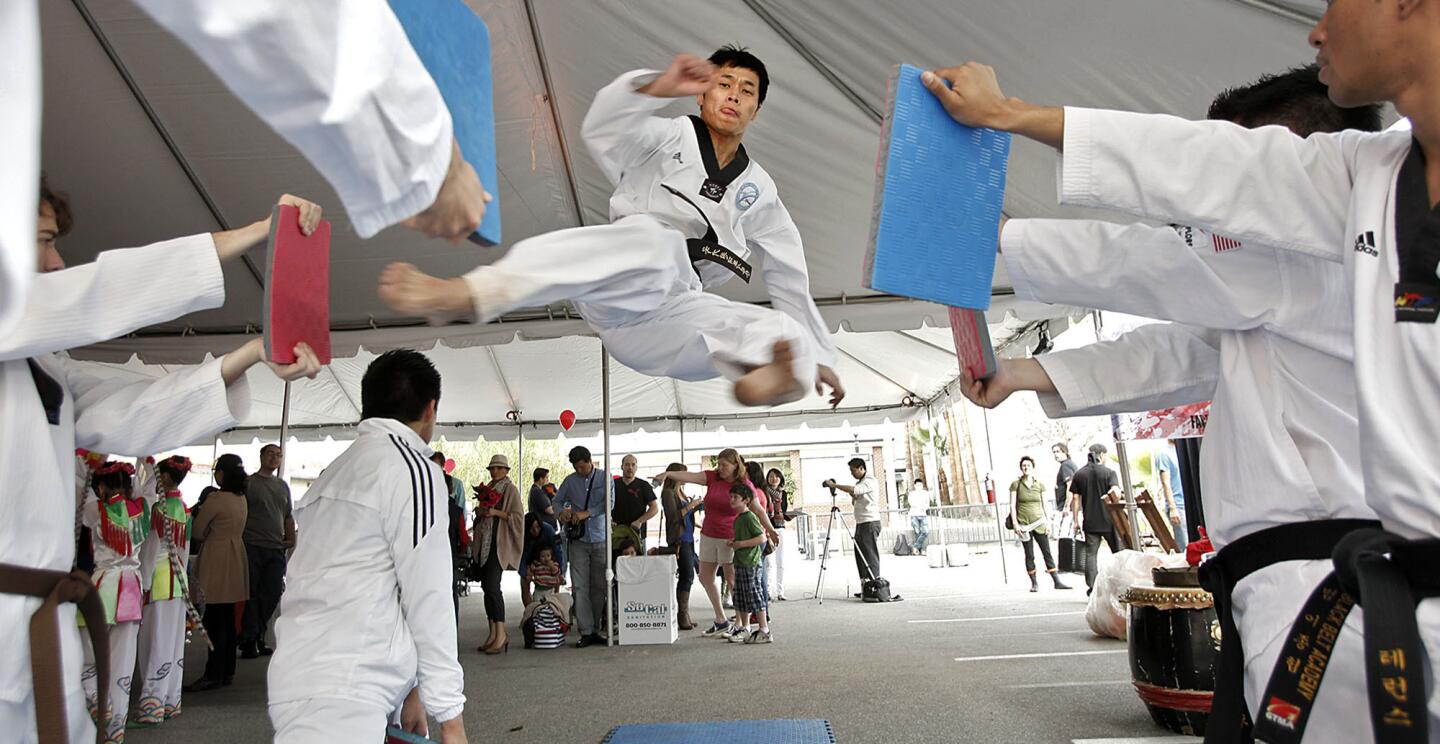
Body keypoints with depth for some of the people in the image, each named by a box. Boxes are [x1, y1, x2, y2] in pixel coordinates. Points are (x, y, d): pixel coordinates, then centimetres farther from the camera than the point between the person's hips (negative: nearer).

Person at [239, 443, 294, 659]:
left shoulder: (283, 486, 17)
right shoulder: (248, 482, 0)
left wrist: (291, 539, 12)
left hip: (276, 550, 5)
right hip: (252, 547, -5)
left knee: (272, 596, 7)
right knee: (251, 596, 0)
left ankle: (258, 638, 19)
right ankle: (249, 641, 8)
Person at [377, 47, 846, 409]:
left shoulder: (758, 191, 24)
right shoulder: (671, 137, 14)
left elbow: (790, 275, 28)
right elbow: (603, 131, -7)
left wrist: (820, 353, 26)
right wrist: (660, 87, -25)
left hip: (670, 311, 4)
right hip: (622, 292, -4)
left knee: (788, 336, -17)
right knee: (653, 241, -39)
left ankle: (768, 378, -56)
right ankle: (458, 294, -53)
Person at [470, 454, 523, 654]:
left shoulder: (510, 489, -2)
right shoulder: (486, 488, 18)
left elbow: (519, 516, -8)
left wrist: (496, 512, -17)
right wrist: (479, 512, 2)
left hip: (500, 544, -7)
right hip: (485, 543, 7)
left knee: (492, 586, -15)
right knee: (486, 586, 7)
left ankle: (501, 634, -9)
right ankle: (493, 633, 13)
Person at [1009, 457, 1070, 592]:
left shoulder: (1039, 485, 7)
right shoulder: (1016, 484, 1)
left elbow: (1044, 505, 10)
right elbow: (1012, 506, -1)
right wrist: (1015, 524, -7)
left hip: (1039, 523, 2)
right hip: (1024, 524, -1)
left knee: (1047, 553, 0)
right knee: (1029, 555, 4)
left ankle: (1057, 582, 2)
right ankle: (1034, 583, 10)